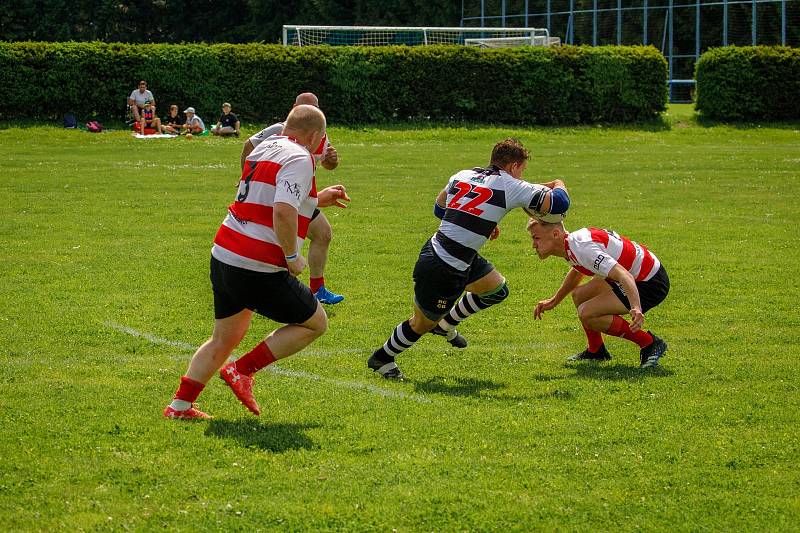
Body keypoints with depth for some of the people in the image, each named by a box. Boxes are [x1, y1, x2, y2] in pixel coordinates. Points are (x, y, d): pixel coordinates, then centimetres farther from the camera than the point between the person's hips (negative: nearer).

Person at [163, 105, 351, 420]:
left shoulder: (264, 150, 14)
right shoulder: (299, 159, -13)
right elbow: (283, 212, -28)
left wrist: (316, 199, 32)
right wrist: (293, 257, -16)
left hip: (223, 255, 9)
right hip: (258, 269, -9)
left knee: (224, 338, 23)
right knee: (315, 323, 8)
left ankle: (180, 405, 22)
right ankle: (242, 371, 3)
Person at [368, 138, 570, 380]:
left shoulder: (463, 176, 7)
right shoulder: (511, 186, -12)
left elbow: (439, 209, 21)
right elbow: (558, 203, -13)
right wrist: (557, 185, 11)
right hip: (442, 271, -8)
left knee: (497, 289, 24)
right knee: (422, 324, 14)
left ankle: (447, 323, 38)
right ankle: (382, 358, 32)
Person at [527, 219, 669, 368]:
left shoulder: (581, 247, -27)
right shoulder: (572, 242, 5)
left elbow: (624, 275, -39)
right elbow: (577, 272, 32)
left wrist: (636, 309, -54)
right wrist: (553, 301, 36)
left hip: (650, 283, -10)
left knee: (587, 314, -18)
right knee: (579, 295, 17)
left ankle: (650, 343, -9)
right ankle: (596, 351, 32)